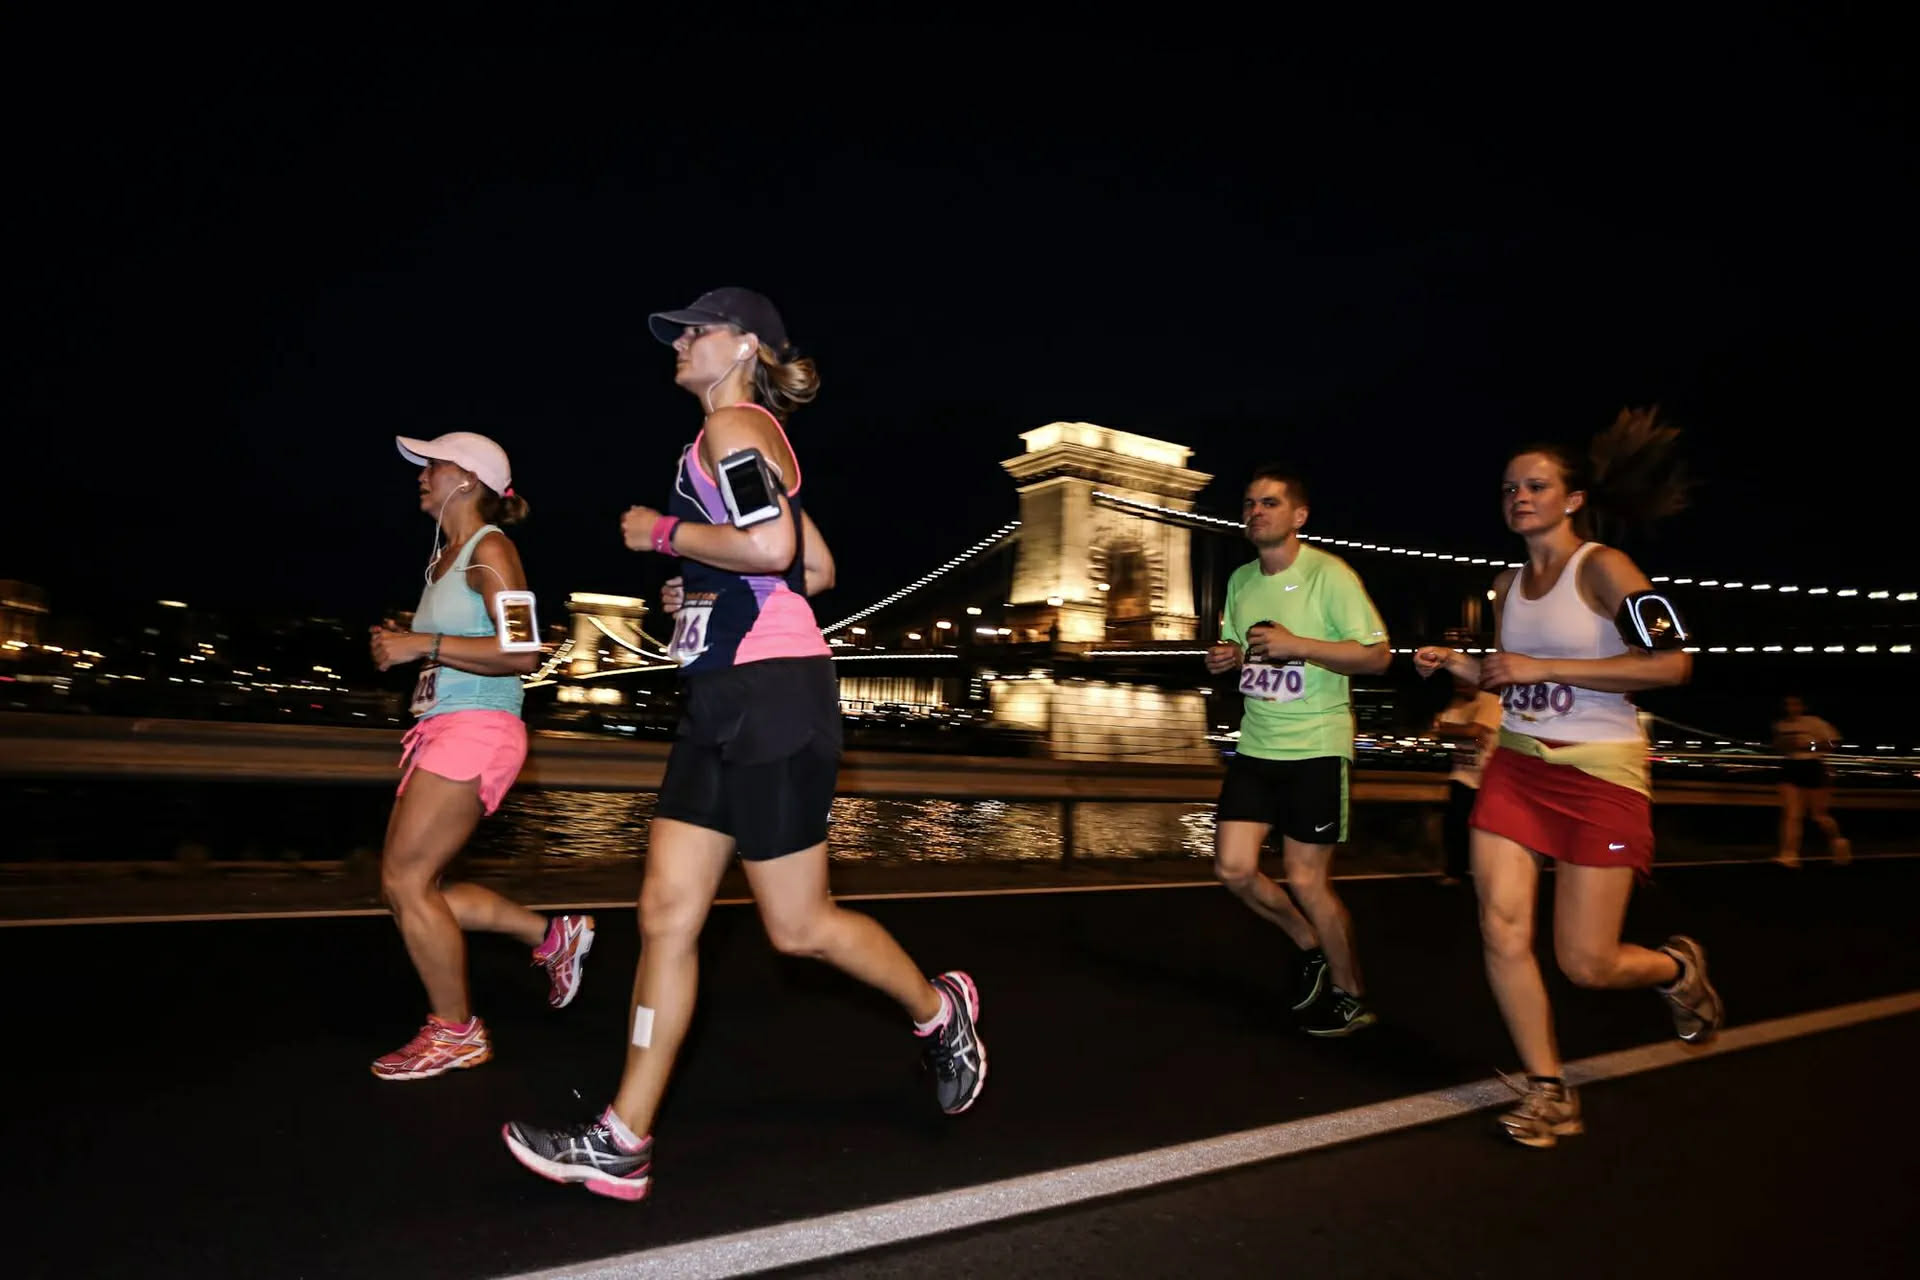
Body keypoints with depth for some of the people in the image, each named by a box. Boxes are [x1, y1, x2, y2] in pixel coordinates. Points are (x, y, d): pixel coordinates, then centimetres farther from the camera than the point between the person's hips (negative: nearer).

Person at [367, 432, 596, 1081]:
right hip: (442, 732, 10)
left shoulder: (489, 549, -9)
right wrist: (403, 642, 11)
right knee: (409, 887, 11)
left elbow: (520, 653, -20)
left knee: (407, 881, -5)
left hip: (475, 732, -10)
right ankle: (554, 936, 21)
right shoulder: (446, 555, 18)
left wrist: (423, 644, -19)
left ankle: (456, 1033, 11)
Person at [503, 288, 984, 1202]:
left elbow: (771, 546, -25)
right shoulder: (754, 441, 22)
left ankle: (939, 1010, 27)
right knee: (667, 914, 6)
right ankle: (623, 1142, 14)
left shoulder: (733, 424, -7)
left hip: (772, 698, -10)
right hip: (723, 699, 10)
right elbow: (817, 568, 26)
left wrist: (662, 533, -11)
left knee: (798, 926, 2)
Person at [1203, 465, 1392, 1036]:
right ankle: (1311, 946, 28)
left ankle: (1351, 995, 23)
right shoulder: (1241, 580, 9)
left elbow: (1378, 655, -14)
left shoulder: (1329, 574, -11)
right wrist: (1222, 658, -1)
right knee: (1234, 868, 1)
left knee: (1305, 880, -1)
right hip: (1255, 746, 6)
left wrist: (1297, 645, -23)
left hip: (1316, 748, -6)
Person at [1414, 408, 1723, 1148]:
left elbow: (1672, 664, -20)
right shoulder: (1509, 586, 10)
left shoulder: (1601, 567, -9)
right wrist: (1461, 668, 3)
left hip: (1600, 774, -5)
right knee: (1501, 929, -6)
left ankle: (1677, 968, 34)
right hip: (1516, 765, 6)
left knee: (1586, 965, -2)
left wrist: (1541, 667, -21)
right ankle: (1549, 1092, 13)